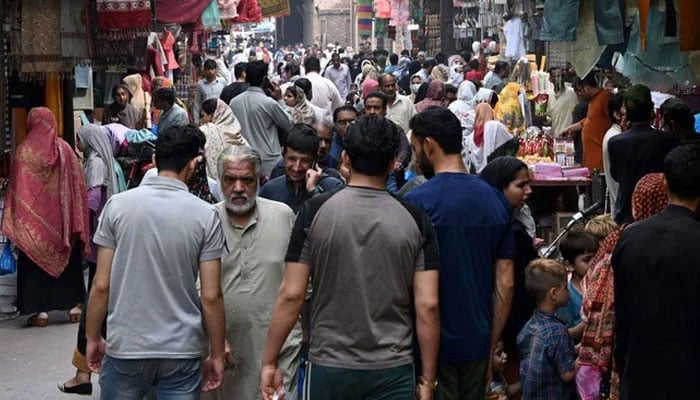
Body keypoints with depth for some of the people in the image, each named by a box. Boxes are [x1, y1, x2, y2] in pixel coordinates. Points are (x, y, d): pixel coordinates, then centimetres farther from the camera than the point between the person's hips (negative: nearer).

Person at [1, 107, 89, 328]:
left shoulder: (24, 150, -9)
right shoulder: (64, 148, -1)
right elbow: (77, 184, 1)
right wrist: (78, 223, 8)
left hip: (33, 220, -2)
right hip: (62, 217, 2)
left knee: (36, 260, 6)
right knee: (68, 259, 14)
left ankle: (41, 310, 4)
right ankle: (72, 305, 16)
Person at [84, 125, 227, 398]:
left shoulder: (117, 205, -4)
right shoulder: (205, 215, -6)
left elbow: (101, 285, -3)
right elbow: (211, 296, -6)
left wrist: (93, 338, 10)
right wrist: (217, 355, 5)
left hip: (125, 347, 1)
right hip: (182, 350, 0)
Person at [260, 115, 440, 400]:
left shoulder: (315, 212, -6)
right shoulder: (415, 220, -4)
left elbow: (291, 294, -8)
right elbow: (427, 305, -6)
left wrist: (269, 362, 1)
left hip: (329, 367, 0)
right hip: (393, 371, 0)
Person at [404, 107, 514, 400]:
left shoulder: (417, 201, -13)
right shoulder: (496, 200, 4)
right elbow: (505, 283, 6)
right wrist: (491, 346, 14)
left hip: (431, 343, -5)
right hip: (477, 343, 5)